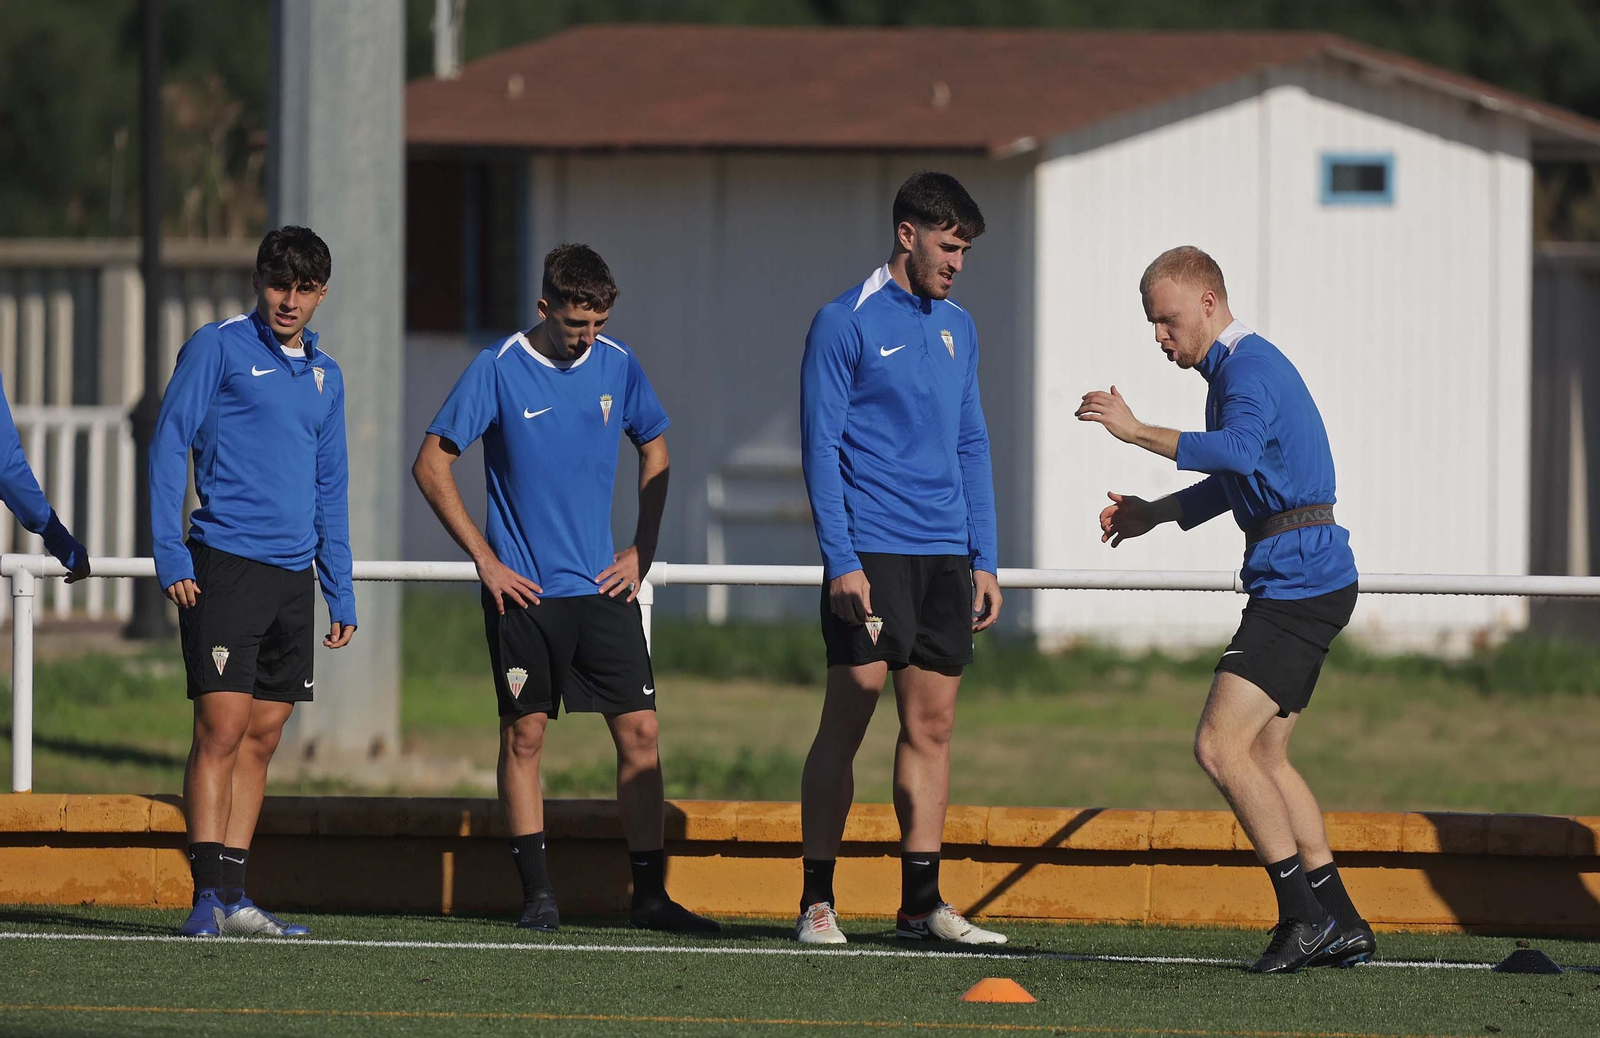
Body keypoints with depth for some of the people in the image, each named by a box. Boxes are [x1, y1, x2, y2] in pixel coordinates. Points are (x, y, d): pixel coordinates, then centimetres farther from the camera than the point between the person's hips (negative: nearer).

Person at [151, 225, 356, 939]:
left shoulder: (324, 375, 17)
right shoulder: (218, 347, -1)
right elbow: (169, 445, -5)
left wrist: (340, 592, 18)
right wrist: (170, 555, -13)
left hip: (292, 577, 6)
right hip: (226, 564, -6)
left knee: (261, 740, 6)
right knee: (222, 728, -12)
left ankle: (232, 895, 10)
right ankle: (207, 895, -13)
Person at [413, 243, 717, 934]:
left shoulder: (617, 366, 4)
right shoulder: (498, 370, -7)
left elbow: (655, 454, 20)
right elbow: (431, 465, -3)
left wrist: (642, 552, 11)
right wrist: (485, 559, -6)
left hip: (604, 590, 3)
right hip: (524, 592, -3)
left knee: (640, 734, -3)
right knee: (524, 735, 0)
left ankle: (649, 895, 1)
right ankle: (537, 894, 7)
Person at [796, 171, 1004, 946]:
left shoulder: (957, 329, 15)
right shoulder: (845, 323, -4)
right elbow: (820, 447, -7)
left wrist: (984, 560, 13)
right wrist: (841, 561, -14)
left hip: (946, 555, 6)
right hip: (871, 553, -6)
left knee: (931, 725, 5)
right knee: (847, 720, -5)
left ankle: (921, 903, 8)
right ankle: (816, 903, -1)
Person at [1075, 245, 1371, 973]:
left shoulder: (1249, 367, -13)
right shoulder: (1234, 369, 20)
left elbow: (1236, 452, -34)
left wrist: (1135, 432, -29)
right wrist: (1155, 514, 27)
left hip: (1300, 580, -11)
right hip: (1305, 580, 11)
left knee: (1220, 746, -15)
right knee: (1262, 757, 14)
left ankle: (1305, 913, -13)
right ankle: (1339, 925, 17)